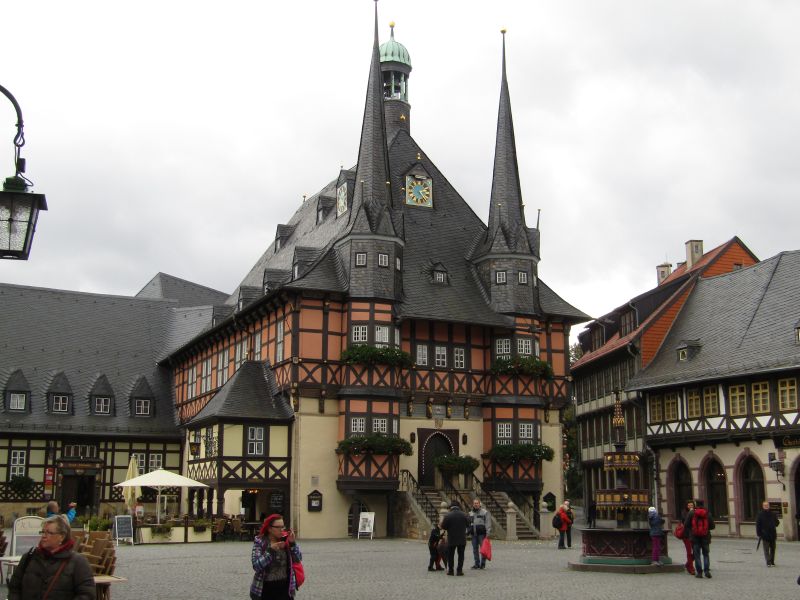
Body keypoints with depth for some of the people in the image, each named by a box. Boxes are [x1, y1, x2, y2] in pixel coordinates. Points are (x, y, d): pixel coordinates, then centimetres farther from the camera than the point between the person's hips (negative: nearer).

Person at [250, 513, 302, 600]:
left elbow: (298, 559, -4)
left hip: (284, 587, 2)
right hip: (265, 588, -2)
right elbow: (256, 566, -16)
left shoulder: (286, 540, 1)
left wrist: (292, 543, -15)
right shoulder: (260, 542, -7)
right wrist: (271, 550, -23)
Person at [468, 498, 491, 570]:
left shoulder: (485, 512, 0)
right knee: (475, 549, 6)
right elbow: (468, 523, 23)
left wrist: (488, 532, -14)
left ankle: (483, 563, 3)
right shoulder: (470, 513, 16)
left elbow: (488, 523, -5)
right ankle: (477, 563, 13)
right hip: (474, 534, 5)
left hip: (482, 533, -5)